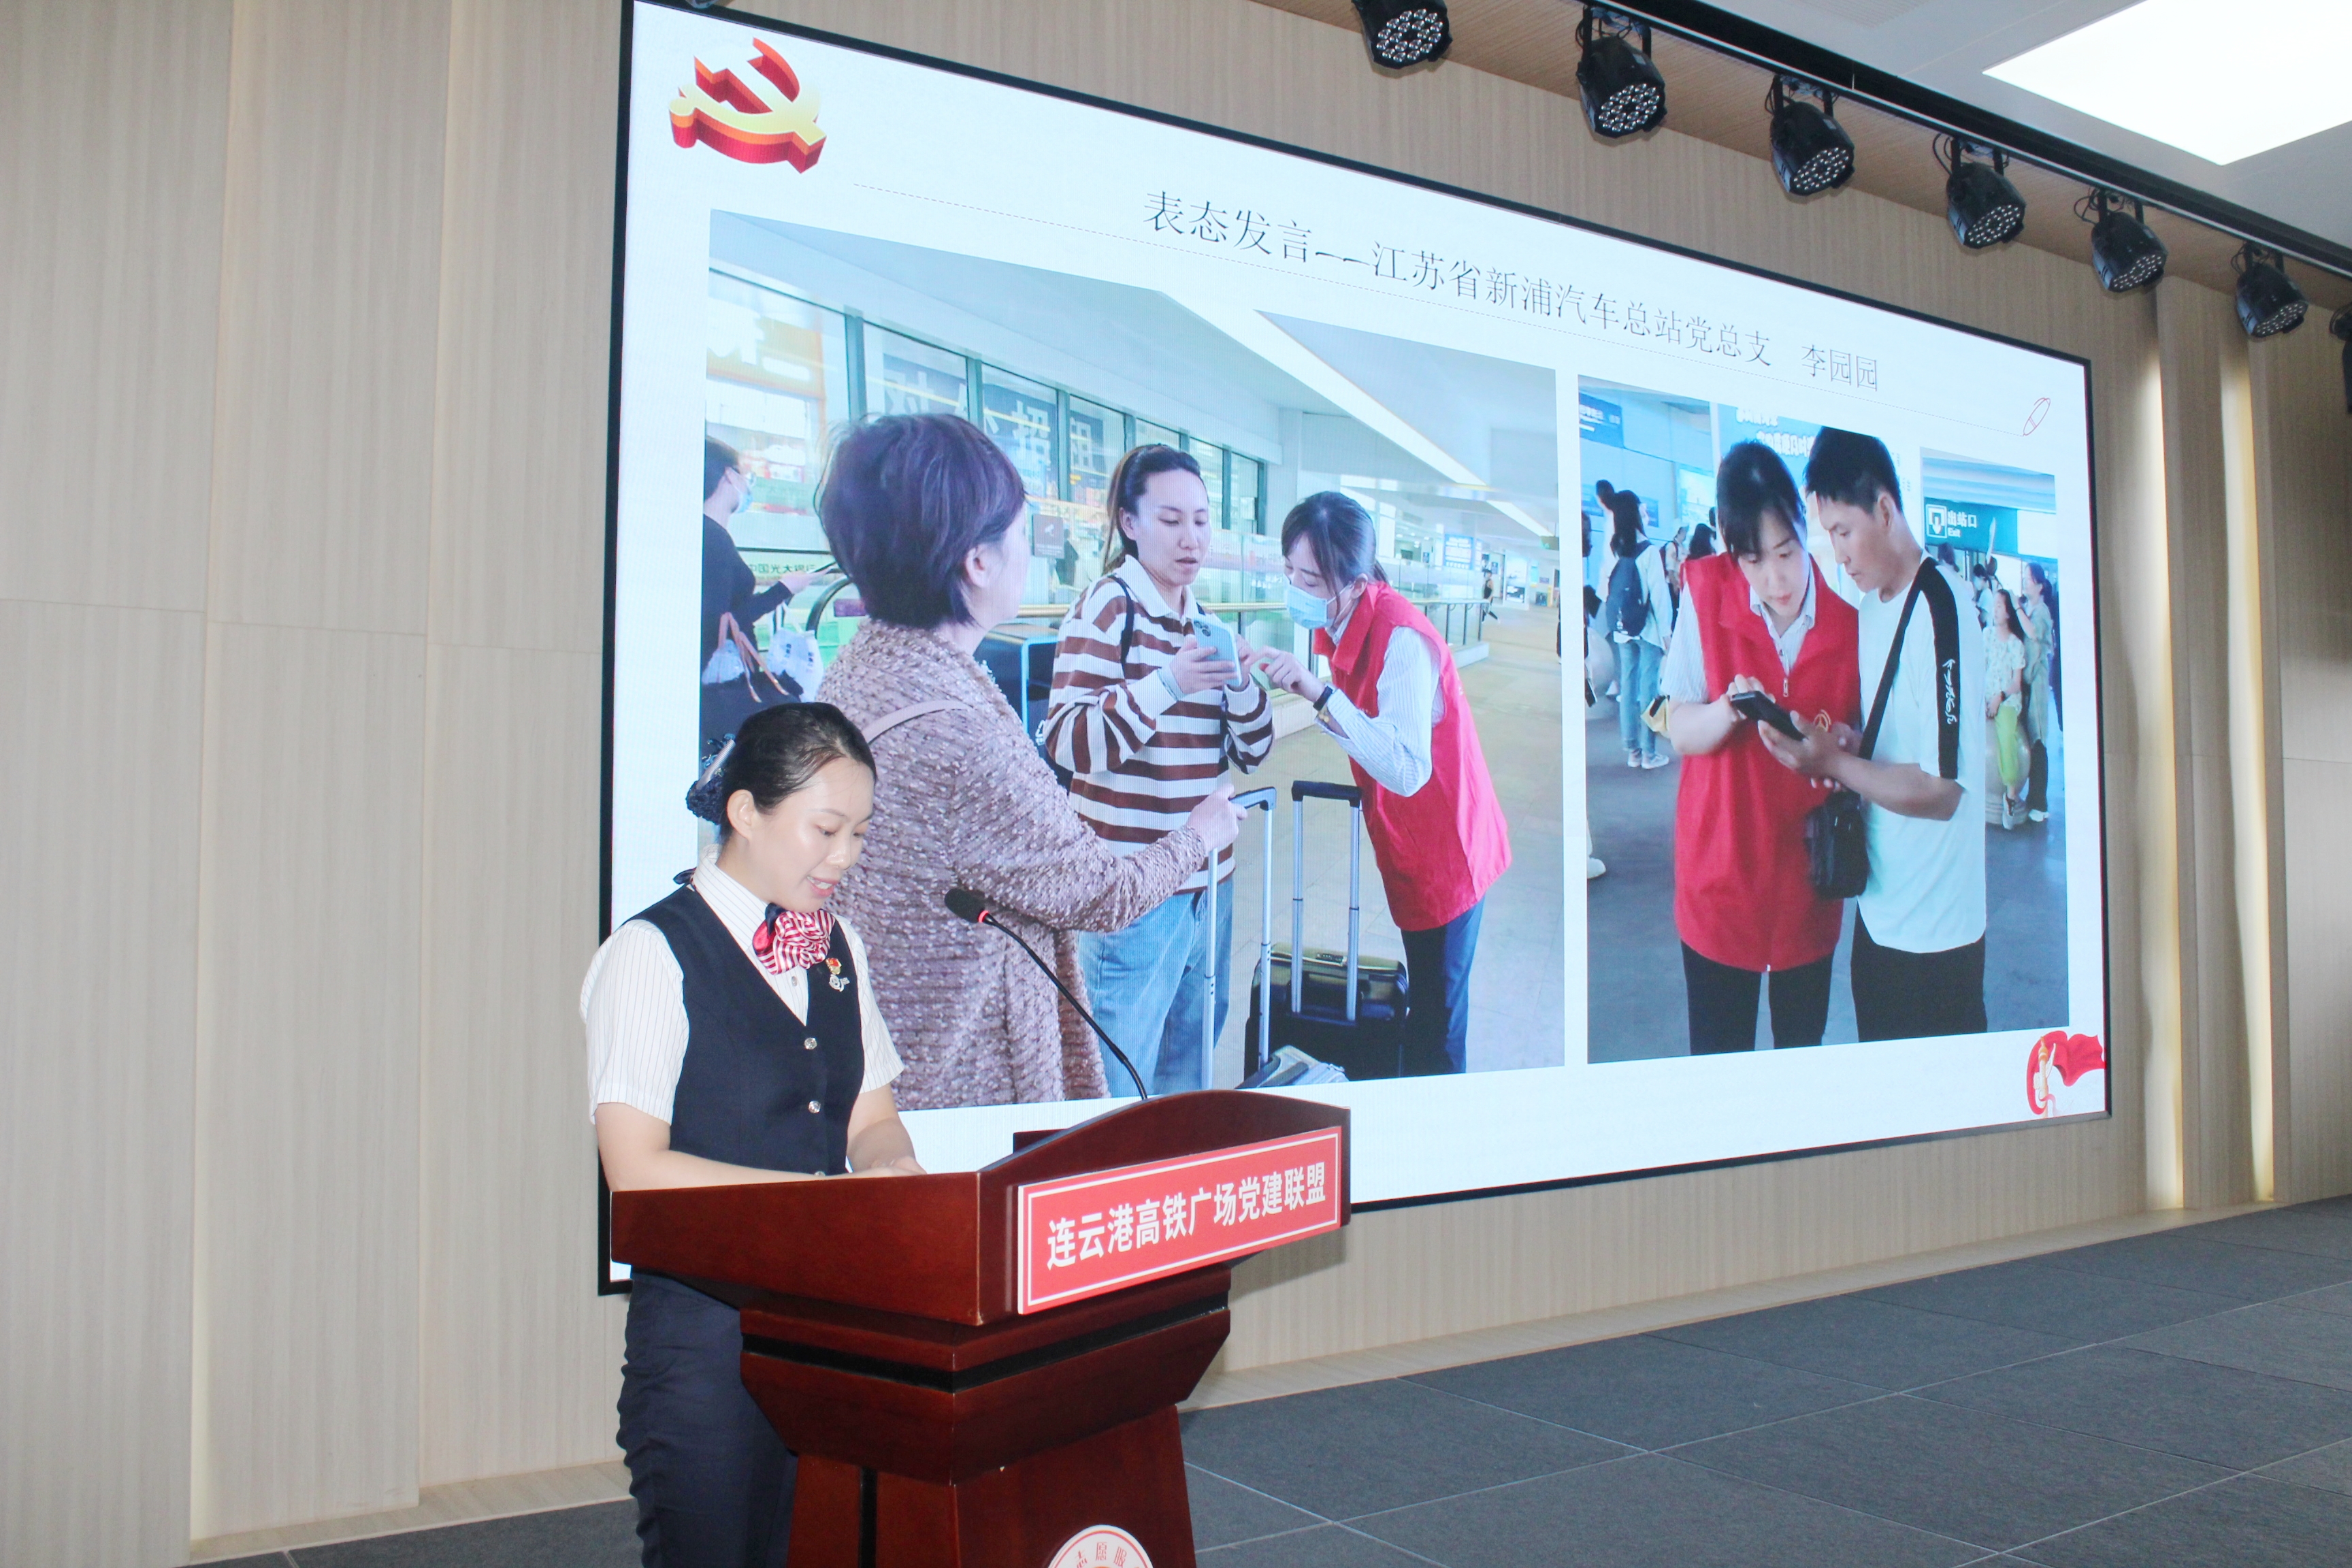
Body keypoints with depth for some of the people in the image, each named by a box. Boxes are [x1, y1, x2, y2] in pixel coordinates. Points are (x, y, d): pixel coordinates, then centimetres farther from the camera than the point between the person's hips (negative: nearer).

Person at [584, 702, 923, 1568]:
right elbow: (636, 1170, -16)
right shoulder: (653, 953, -11)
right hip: (701, 1325, -6)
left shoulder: (841, 949, 10)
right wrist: (828, 1195, -21)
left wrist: (891, 1171, -10)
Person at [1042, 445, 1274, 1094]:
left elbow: (1252, 751, 13)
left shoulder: (1203, 622, 13)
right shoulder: (1108, 606, -8)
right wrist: (1166, 683, -25)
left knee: (1188, 1074, 18)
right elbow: (1067, 745, -17)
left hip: (1205, 883, 7)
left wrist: (1240, 682, -6)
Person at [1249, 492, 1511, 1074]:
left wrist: (1321, 693, -42)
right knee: (1426, 1010, 19)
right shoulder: (1345, 622, 0)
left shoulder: (1401, 639, -27)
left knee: (1435, 1033, 1)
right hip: (1411, 849, 9)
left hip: (1445, 852, -9)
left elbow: (1407, 771, -38)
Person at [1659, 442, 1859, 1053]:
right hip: (1721, 872, -1)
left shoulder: (1846, 618, -7)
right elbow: (1679, 728, -8)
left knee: (1804, 1047, 15)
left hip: (1809, 880, 1)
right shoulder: (1705, 591, -9)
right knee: (1717, 1051, 6)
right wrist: (1726, 711, -30)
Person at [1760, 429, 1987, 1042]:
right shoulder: (1870, 605, 9)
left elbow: (1944, 790, -22)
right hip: (1877, 913, 8)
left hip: (1934, 930, -8)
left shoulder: (1941, 608, -19)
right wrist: (1850, 740, -2)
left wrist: (1835, 763, -22)